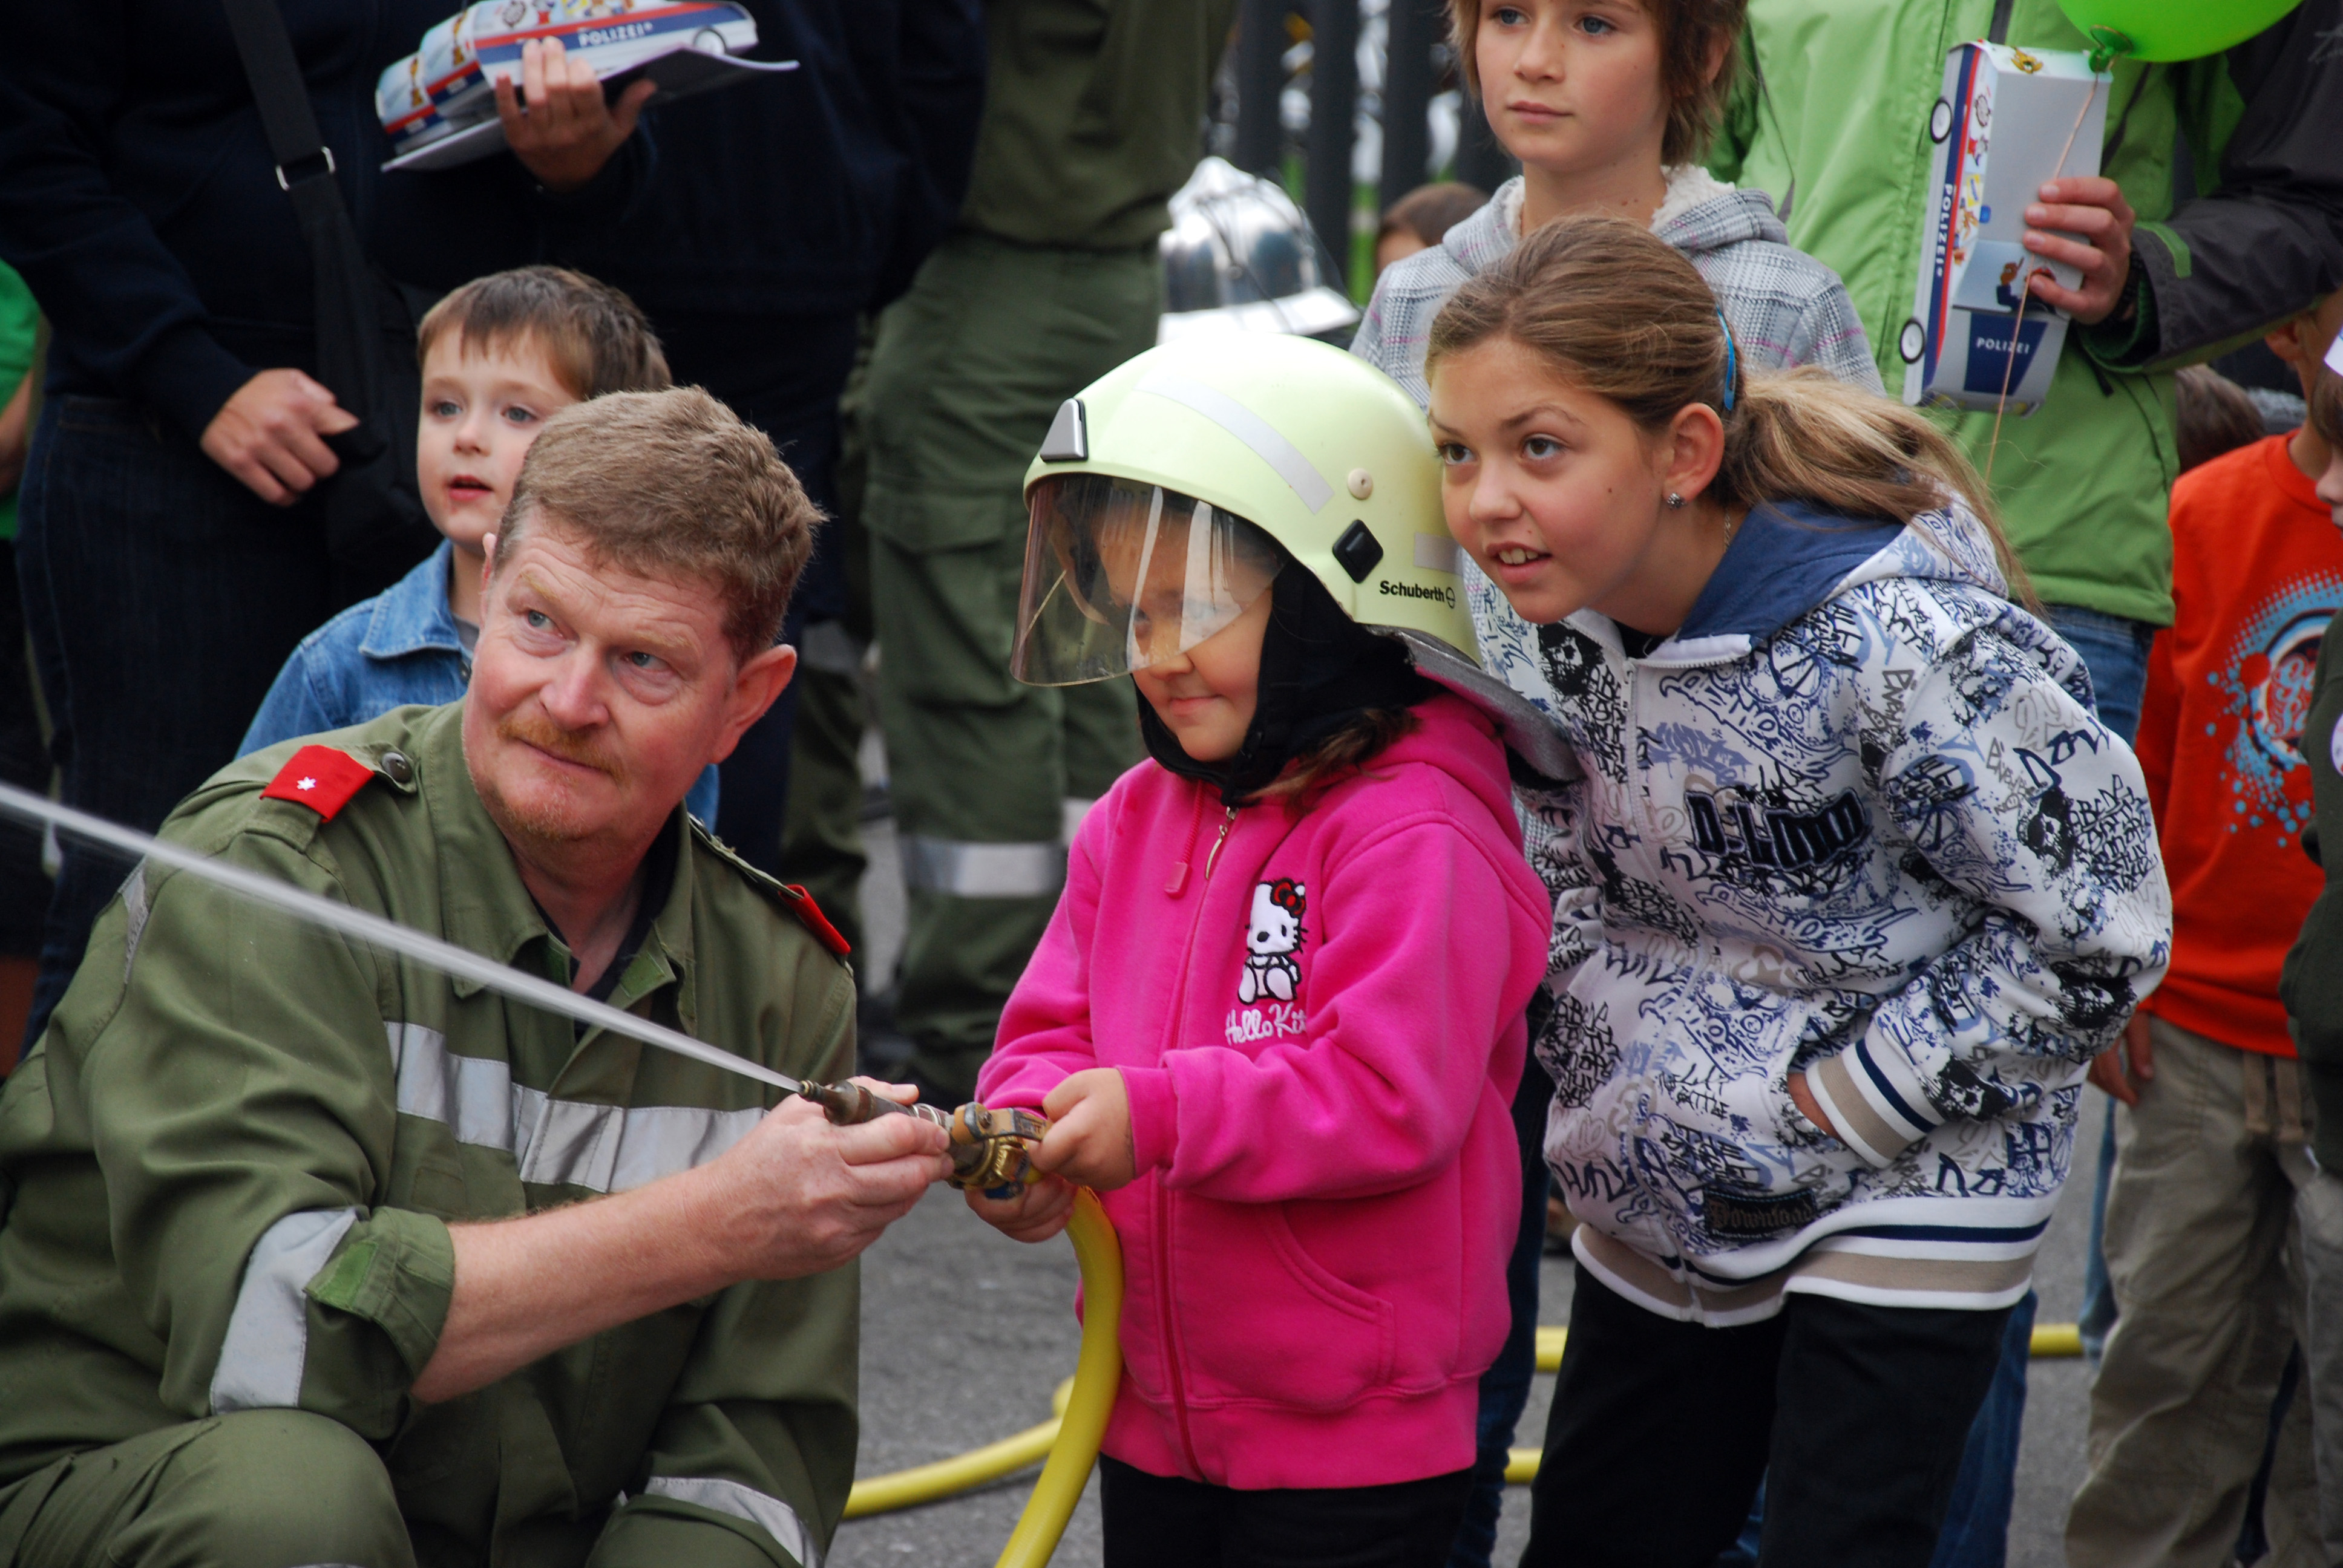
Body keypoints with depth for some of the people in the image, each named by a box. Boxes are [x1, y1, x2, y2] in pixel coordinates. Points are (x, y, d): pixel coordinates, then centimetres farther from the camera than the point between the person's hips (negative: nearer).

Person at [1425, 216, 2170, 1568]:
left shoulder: (1904, 642, -29)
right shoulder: (1567, 610, -7)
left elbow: (2096, 939, -21)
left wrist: (1828, 1106, -17)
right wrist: (1611, 1074, -1)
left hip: (1907, 1198, -7)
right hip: (1668, 1205, 7)